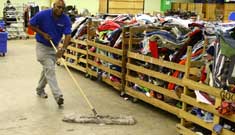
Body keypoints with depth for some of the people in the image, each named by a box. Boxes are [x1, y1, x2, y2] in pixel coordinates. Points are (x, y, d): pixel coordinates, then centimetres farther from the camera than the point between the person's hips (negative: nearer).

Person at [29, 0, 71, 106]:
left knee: (47, 69, 17)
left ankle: (40, 89, 38)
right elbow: (31, 25, -6)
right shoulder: (43, 15, -19)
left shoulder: (66, 19, -14)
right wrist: (43, 34, -16)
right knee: (50, 69, -13)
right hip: (42, 46, -4)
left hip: (54, 47, 4)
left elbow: (68, 35, -20)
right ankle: (58, 96, -18)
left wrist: (63, 49, -34)